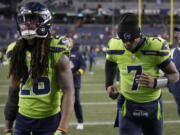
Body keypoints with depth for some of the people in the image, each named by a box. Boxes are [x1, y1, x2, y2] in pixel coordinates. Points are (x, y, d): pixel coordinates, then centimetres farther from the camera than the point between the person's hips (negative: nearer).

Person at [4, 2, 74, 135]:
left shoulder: (56, 53, -11)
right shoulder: (15, 53, 4)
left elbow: (69, 92, -14)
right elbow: (13, 91, 12)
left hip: (50, 118, -4)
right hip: (23, 118, 4)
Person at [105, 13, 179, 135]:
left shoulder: (156, 47, -18)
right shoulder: (115, 47, -8)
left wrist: (155, 82, -25)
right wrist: (109, 85, 4)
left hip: (152, 106, 0)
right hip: (128, 106, 0)